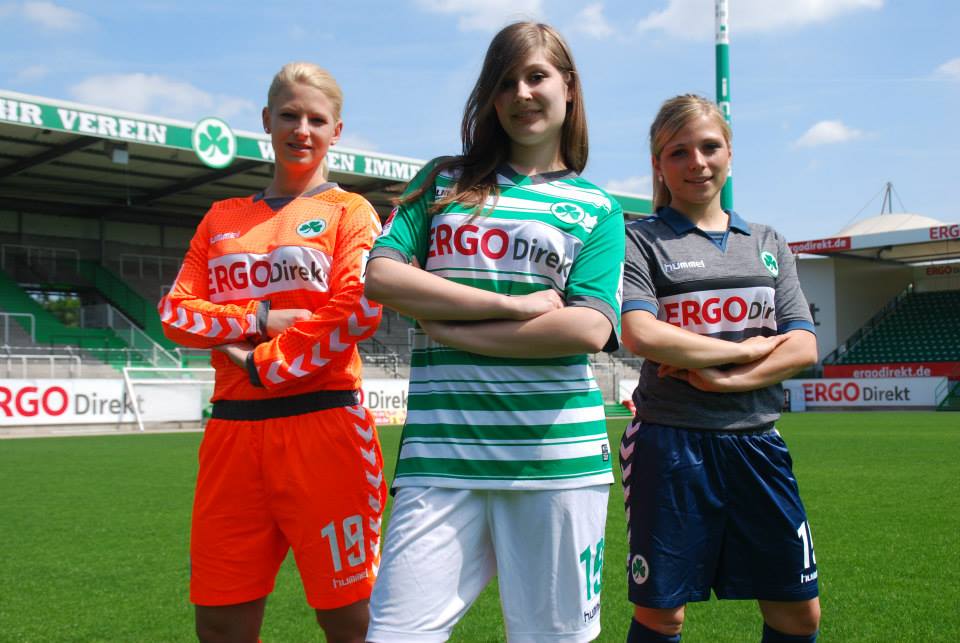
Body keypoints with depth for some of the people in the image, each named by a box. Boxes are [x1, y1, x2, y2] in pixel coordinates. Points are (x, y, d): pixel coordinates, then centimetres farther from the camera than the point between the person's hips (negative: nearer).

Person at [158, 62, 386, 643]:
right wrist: (259, 319, -6)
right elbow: (175, 311, 10)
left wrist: (263, 365, -9)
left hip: (322, 423, -4)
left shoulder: (349, 211, 5)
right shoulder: (223, 218, 18)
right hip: (232, 427, 5)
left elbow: (359, 309, -10)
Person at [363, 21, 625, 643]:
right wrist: (514, 304, -6)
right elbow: (381, 274, 1)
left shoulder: (596, 210, 11)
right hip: (441, 450, 1)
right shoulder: (445, 180, 15)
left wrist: (452, 330, -7)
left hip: (557, 453, 0)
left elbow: (590, 329, -4)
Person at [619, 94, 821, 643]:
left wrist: (726, 379, -12)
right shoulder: (642, 240, 0)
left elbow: (804, 348, 4)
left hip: (757, 443, 5)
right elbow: (640, 334, -17)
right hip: (671, 443, -4)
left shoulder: (768, 244, 14)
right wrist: (746, 350, -8)